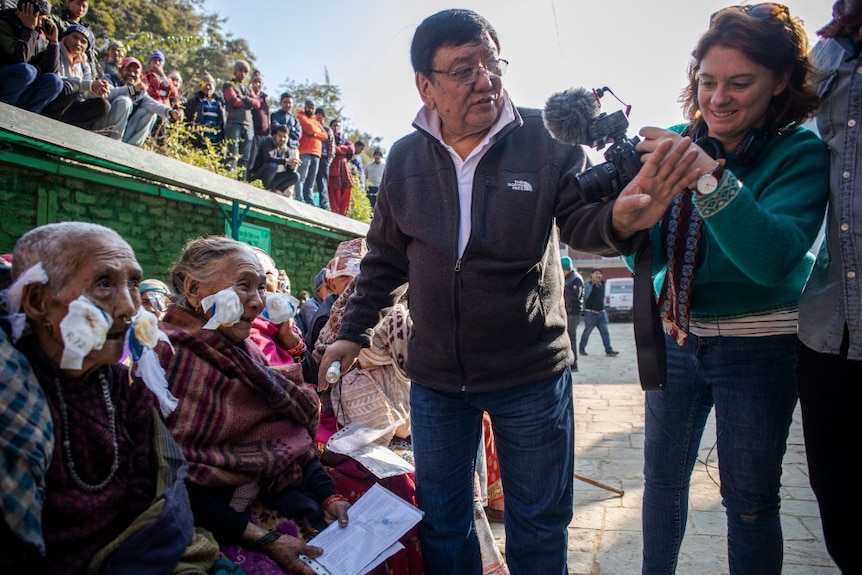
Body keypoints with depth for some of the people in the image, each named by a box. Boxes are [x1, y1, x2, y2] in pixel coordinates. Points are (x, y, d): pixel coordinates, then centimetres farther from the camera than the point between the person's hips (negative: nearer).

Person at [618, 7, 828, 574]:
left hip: (758, 344, -3)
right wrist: (631, 227, -26)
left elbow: (774, 259, -27)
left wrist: (710, 176, -35)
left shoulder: (801, 151, -10)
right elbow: (653, 260, -3)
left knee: (750, 500, 8)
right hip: (676, 336, 4)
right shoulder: (677, 143, -1)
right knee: (663, 479, 15)